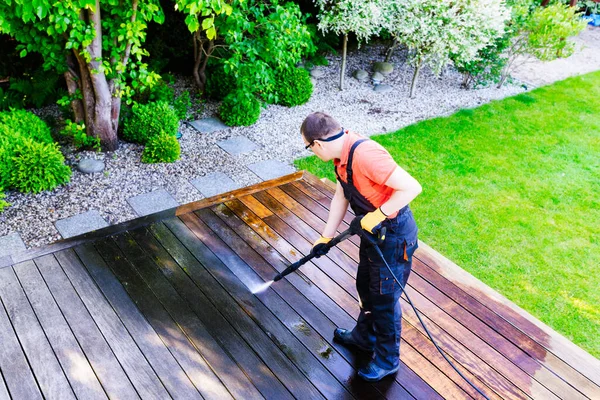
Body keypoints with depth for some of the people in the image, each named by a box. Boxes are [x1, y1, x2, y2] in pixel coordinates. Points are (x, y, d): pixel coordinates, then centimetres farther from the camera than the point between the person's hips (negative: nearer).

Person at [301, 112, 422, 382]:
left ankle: (387, 360, 31)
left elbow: (411, 187, -34)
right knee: (366, 287, 26)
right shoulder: (342, 152, -2)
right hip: (373, 231, 9)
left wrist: (375, 216, -28)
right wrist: (326, 238, 14)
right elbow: (341, 196, 11)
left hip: (394, 236, -9)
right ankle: (365, 337, 51)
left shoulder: (365, 154, -33)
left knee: (385, 299, 8)